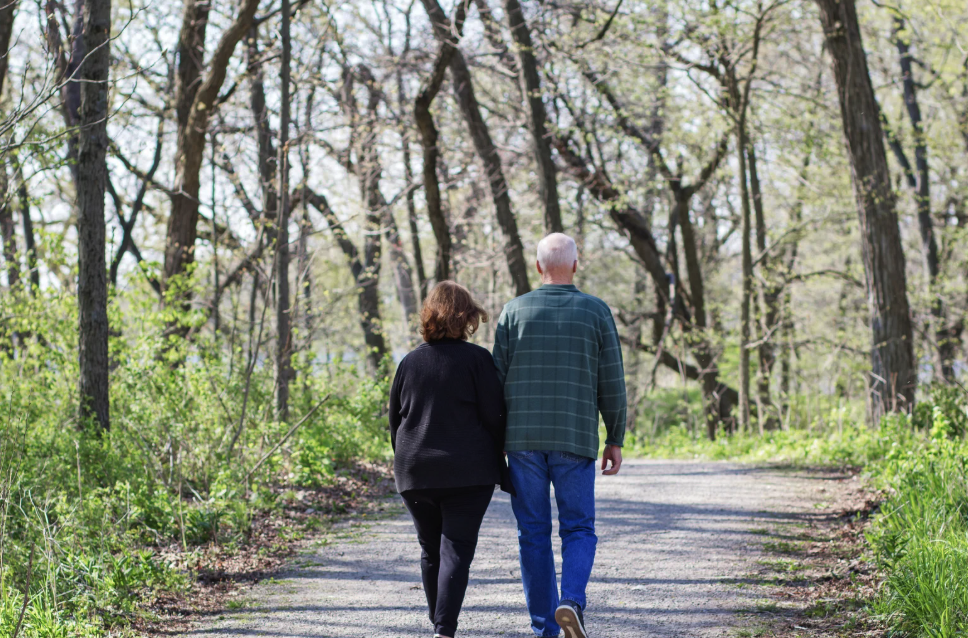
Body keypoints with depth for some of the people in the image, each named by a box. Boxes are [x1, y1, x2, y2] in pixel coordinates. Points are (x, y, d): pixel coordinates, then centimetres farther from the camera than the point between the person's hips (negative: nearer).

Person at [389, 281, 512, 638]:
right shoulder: (477, 359, -6)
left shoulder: (410, 362, 6)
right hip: (468, 474, -4)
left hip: (416, 474, 4)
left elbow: (395, 420, 11)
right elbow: (494, 418, -7)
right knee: (457, 551, -4)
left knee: (430, 551, 16)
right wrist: (499, 468, 3)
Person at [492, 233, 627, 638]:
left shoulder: (514, 312, 3)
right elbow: (612, 382, 0)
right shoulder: (596, 312, 1)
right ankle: (572, 601, -19)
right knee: (578, 530, 7)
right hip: (575, 440, -1)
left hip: (523, 439, 1)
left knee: (534, 533, 8)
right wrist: (615, 440, 8)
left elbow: (497, 379, 2)